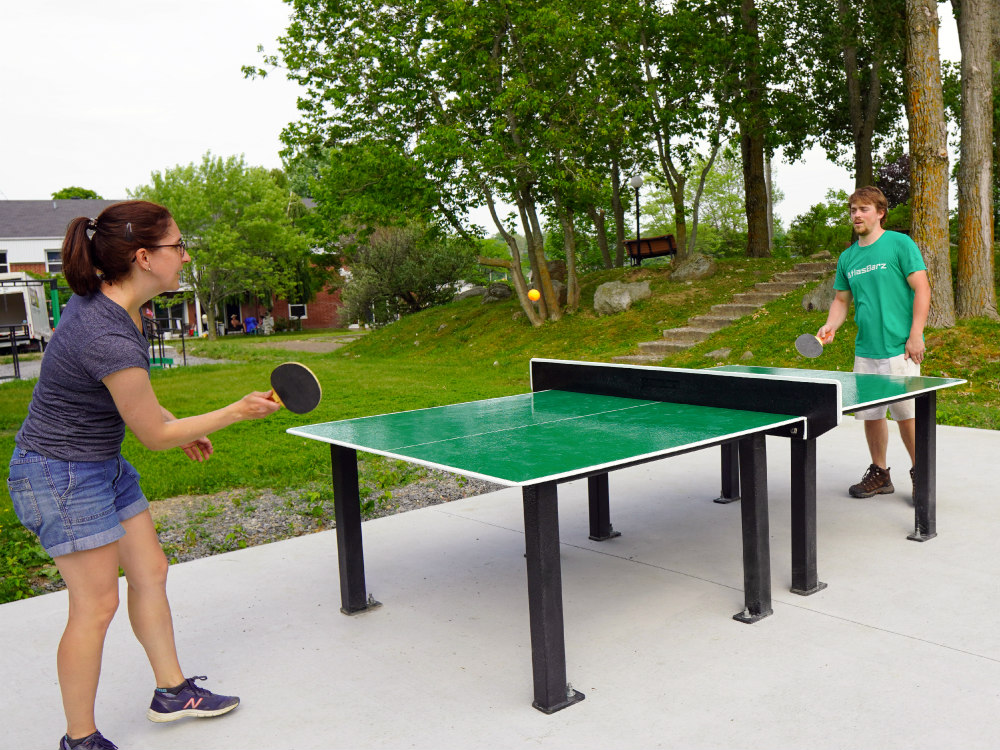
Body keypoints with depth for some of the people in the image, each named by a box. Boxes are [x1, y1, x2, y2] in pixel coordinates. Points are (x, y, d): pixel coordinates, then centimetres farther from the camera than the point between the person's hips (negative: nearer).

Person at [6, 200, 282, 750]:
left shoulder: (102, 297, -3)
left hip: (103, 463, 10)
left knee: (150, 573, 15)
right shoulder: (110, 339, -32)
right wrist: (239, 411, -13)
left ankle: (172, 693, 31)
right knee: (96, 605, 0)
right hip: (60, 475, -10)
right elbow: (154, 435, -21)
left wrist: (180, 428, 16)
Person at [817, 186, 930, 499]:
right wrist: (830, 326, 0)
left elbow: (922, 290, -6)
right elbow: (842, 300, 20)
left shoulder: (900, 244, -3)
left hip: (899, 349, -5)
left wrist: (915, 335, -13)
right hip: (865, 351, 6)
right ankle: (879, 474, 23)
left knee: (906, 413, -3)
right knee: (870, 414, 9)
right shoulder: (847, 258, 13)